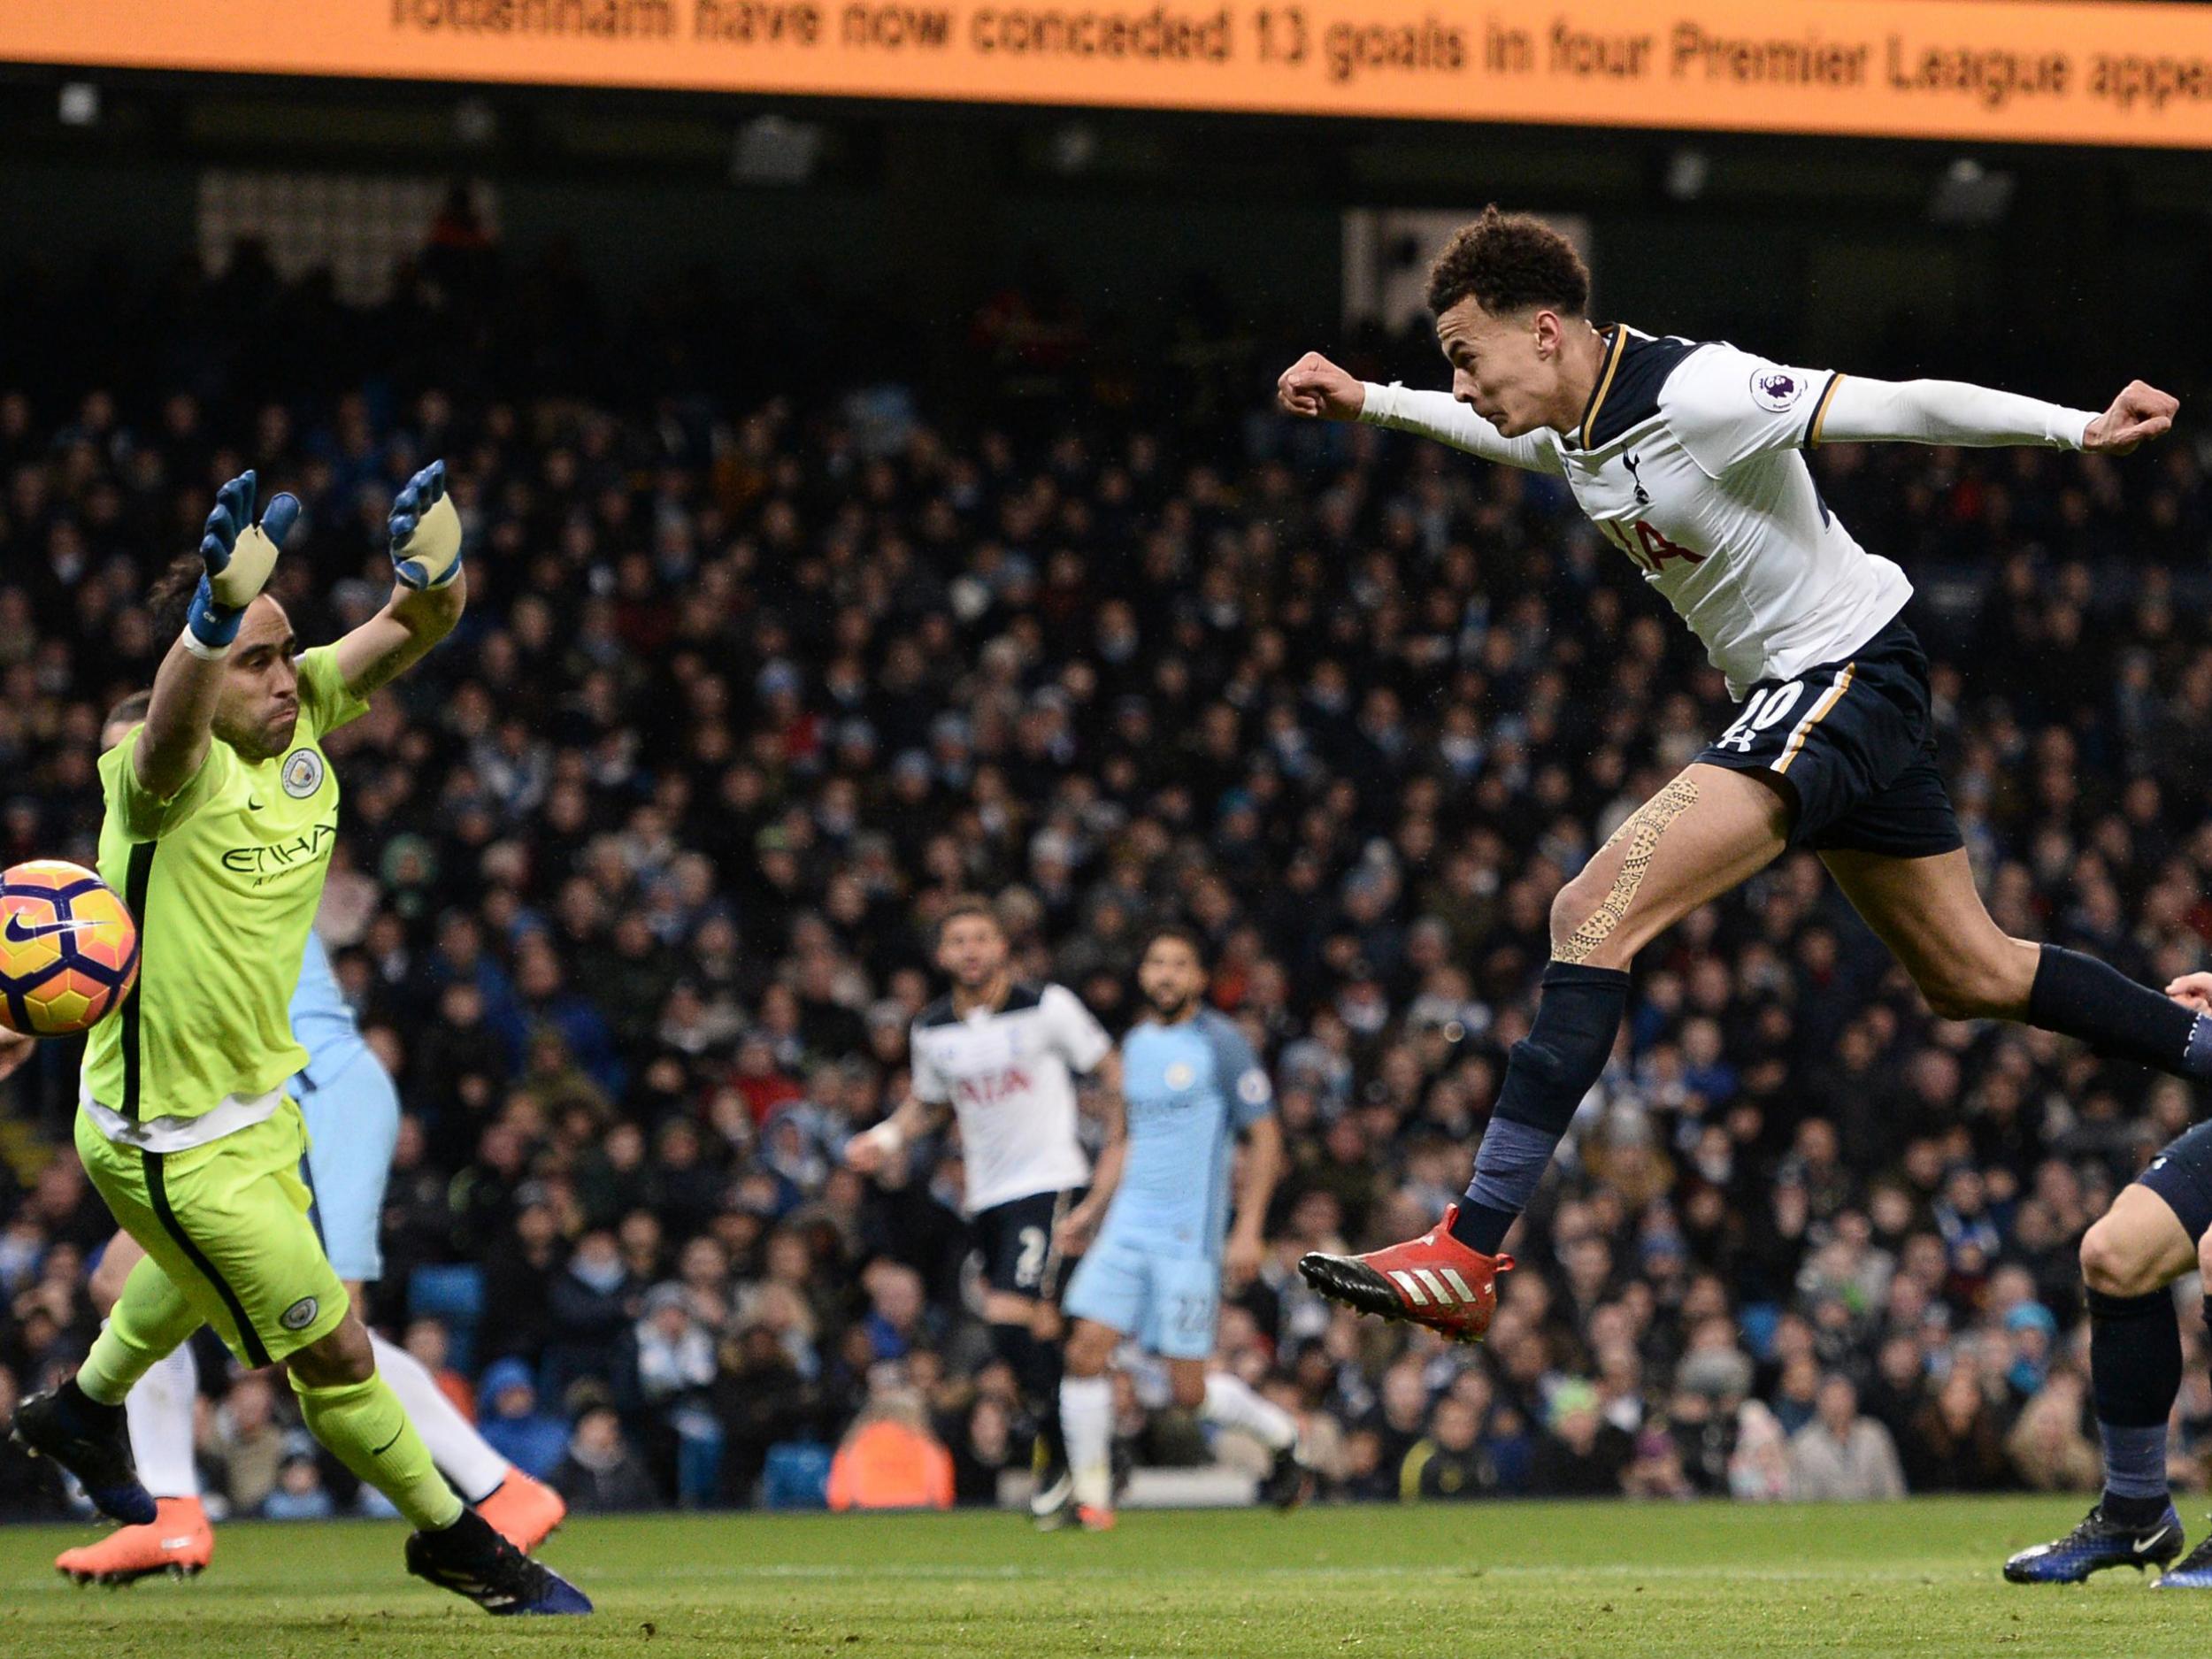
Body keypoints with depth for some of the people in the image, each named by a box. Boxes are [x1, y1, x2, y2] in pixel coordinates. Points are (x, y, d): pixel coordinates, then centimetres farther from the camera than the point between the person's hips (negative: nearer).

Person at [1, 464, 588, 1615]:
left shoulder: (303, 715, -8)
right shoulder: (168, 771, -28)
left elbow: (419, 626, -17)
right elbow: (174, 717, -52)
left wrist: (432, 567, -43)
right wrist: (214, 617, -75)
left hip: (259, 1106, 8)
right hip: (169, 1142, -8)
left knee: (201, 1275, 36)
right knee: (336, 1356, -2)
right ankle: (455, 1542, 19)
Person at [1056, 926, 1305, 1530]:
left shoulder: (1221, 1043, -7)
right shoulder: (1134, 1044, 13)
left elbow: (1265, 1139, -6)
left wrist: (1248, 1230, -13)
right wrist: (1090, 1209, 20)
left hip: (1190, 1234, -6)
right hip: (1127, 1225, 6)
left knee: (1188, 1389, -4)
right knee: (1086, 1350, -11)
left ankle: (1281, 1436, 24)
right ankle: (1091, 1496, -2)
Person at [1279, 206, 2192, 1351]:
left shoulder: (1699, 394, -23)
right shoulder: (1568, 427, 4)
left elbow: (1903, 406, -22)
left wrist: (2081, 430, -27)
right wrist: (1366, 404, 33)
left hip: (1847, 680, -10)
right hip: (1794, 692, 10)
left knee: (1595, 914, -20)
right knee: (1975, 978, 19)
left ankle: (1467, 1256, -25)